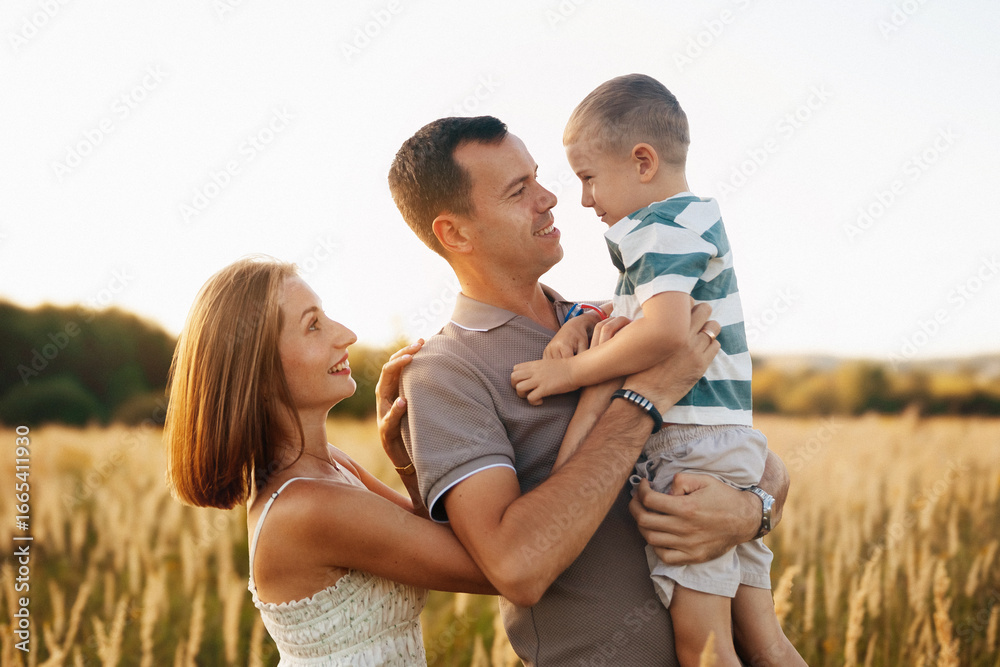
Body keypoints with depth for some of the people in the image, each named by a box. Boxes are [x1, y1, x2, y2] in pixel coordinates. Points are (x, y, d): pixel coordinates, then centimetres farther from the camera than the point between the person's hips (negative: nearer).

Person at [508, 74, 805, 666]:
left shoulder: (659, 228, -12)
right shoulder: (699, 218, 19)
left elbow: (665, 332, -28)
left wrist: (571, 372, -19)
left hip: (689, 446, -10)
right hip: (735, 442, 10)